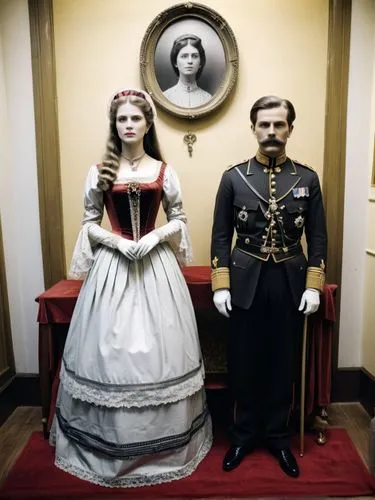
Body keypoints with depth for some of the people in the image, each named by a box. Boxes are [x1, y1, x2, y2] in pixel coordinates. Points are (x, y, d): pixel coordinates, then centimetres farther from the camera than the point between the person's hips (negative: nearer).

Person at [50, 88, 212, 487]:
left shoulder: (163, 171, 3)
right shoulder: (100, 172, 3)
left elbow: (178, 219, 6)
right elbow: (89, 224, 4)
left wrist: (153, 239, -11)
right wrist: (119, 244, -12)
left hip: (157, 265, 0)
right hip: (113, 265, 0)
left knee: (158, 349, 6)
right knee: (110, 350, 5)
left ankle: (163, 443, 27)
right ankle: (109, 444, 27)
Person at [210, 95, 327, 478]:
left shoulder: (307, 178, 3)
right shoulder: (233, 177, 0)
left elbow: (318, 237, 5)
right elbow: (220, 236, 0)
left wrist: (314, 286, -3)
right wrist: (220, 285, -6)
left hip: (291, 285, 1)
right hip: (245, 283, -1)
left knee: (283, 363, 12)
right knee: (243, 363, 10)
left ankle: (278, 436, 34)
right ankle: (244, 434, 32)